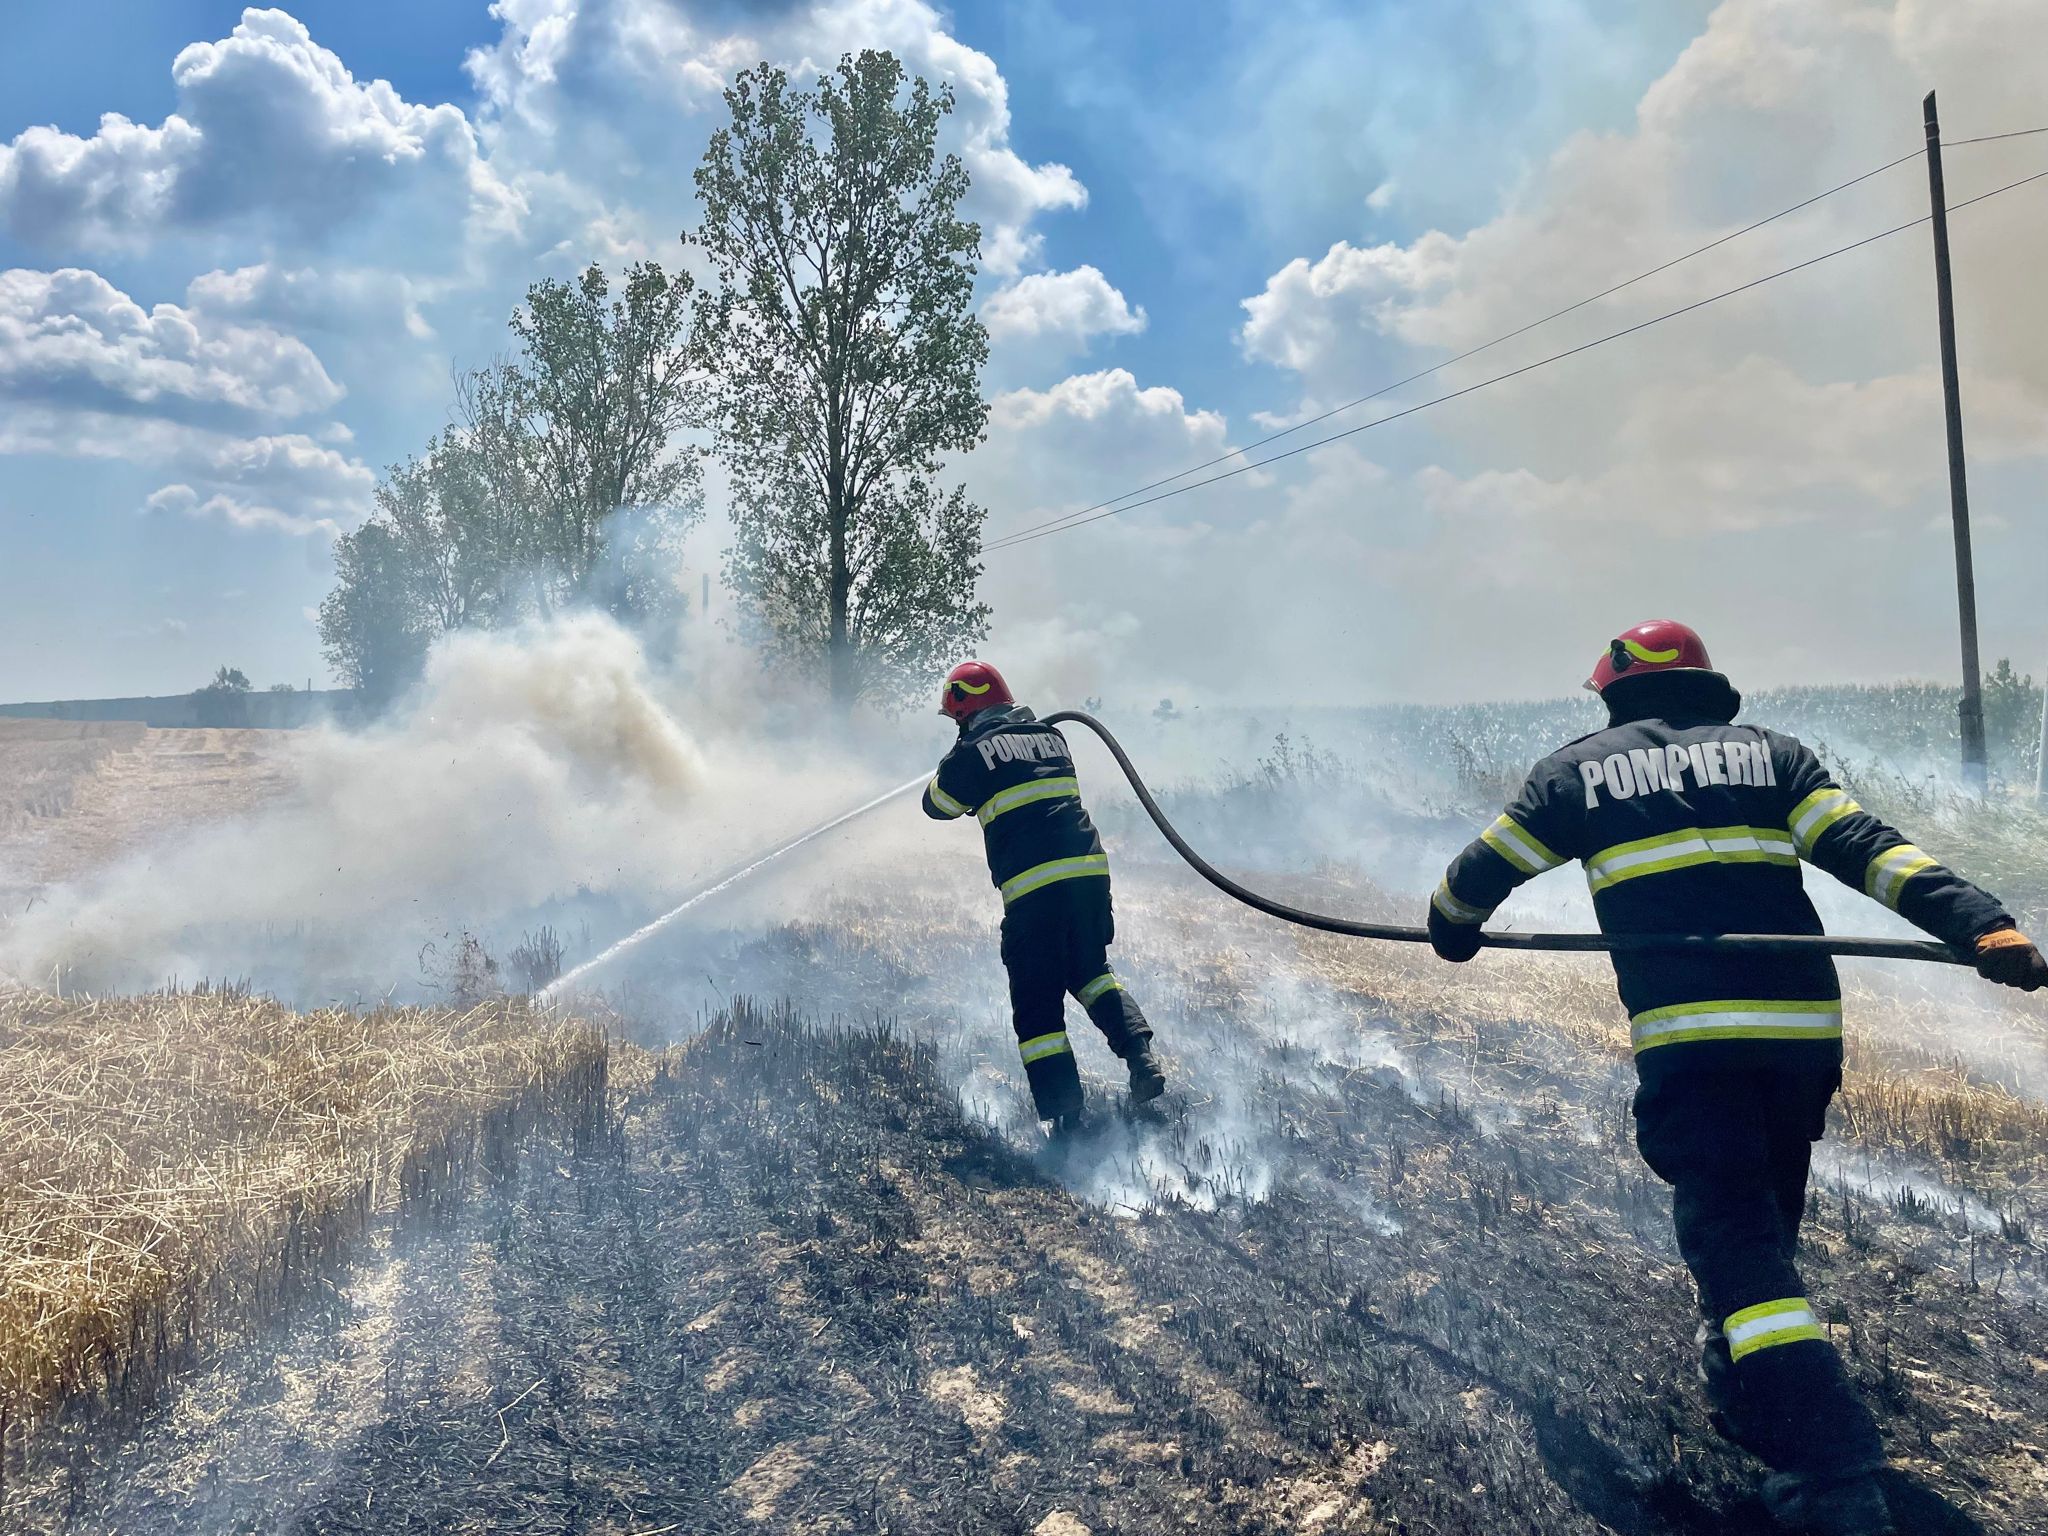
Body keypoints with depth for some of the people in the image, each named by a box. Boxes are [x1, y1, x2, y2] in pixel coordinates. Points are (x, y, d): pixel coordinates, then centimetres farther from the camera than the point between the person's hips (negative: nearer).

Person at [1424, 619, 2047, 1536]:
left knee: (1741, 1252, -5)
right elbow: (1866, 848, -1)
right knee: (1762, 1218, 24)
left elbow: (1480, 874, 19)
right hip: (1804, 1031, 4)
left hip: (1687, 1039, -4)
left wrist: (1452, 928, 39)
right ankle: (1740, 1393, 37)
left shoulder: (1580, 770, 11)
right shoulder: (1769, 753, 15)